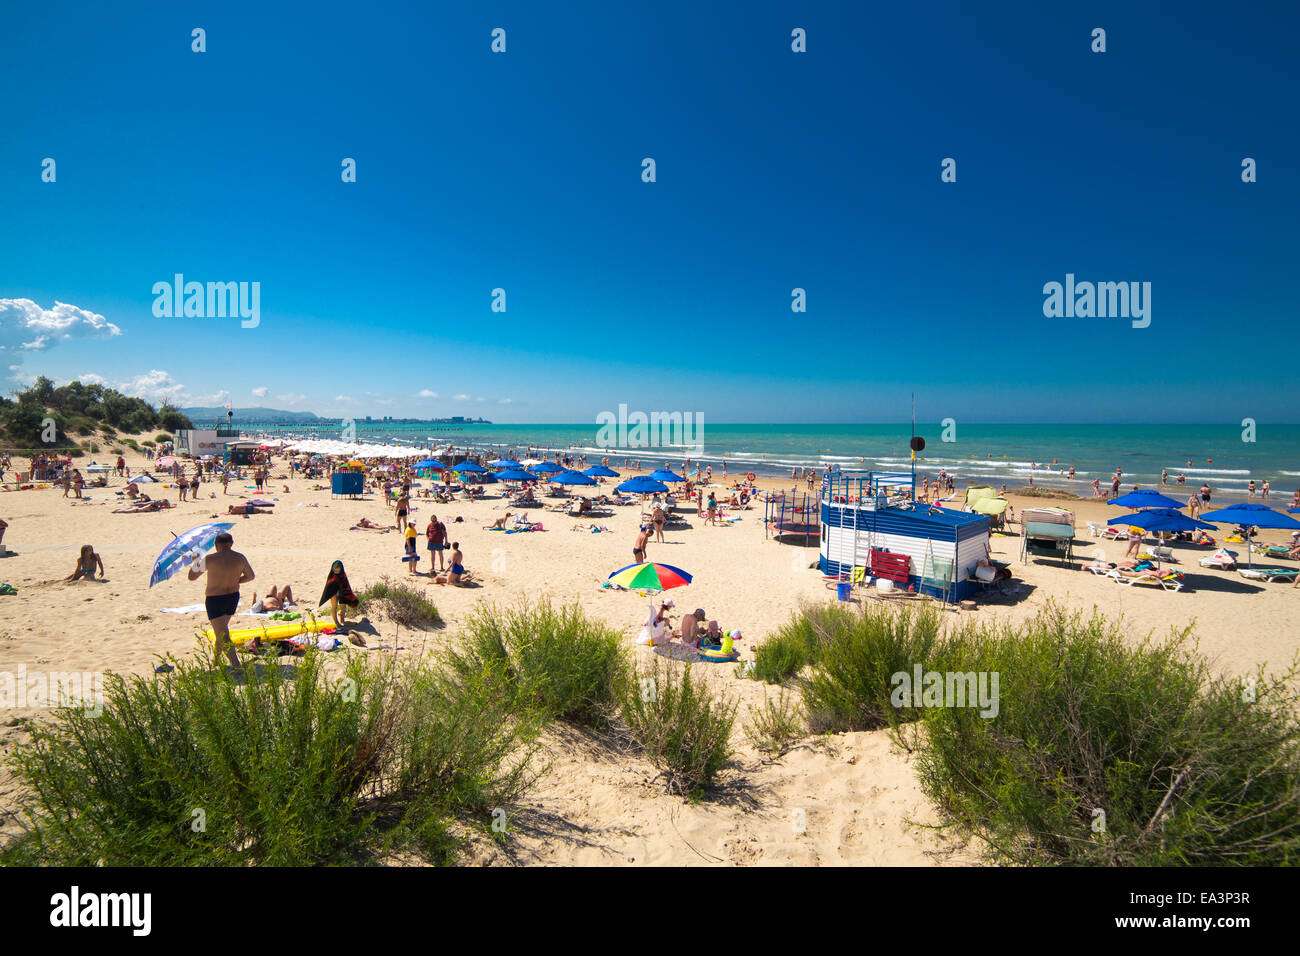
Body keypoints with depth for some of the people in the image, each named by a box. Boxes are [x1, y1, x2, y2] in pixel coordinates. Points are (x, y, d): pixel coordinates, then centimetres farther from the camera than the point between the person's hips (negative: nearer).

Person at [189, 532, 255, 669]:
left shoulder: (209, 559, -15)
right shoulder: (240, 558, -5)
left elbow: (192, 577, -2)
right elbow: (251, 576, 7)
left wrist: (195, 560, 13)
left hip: (214, 600, -5)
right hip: (233, 598, 5)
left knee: (223, 636, -4)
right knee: (222, 627, 27)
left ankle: (237, 666, -13)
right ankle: (215, 658, 45)